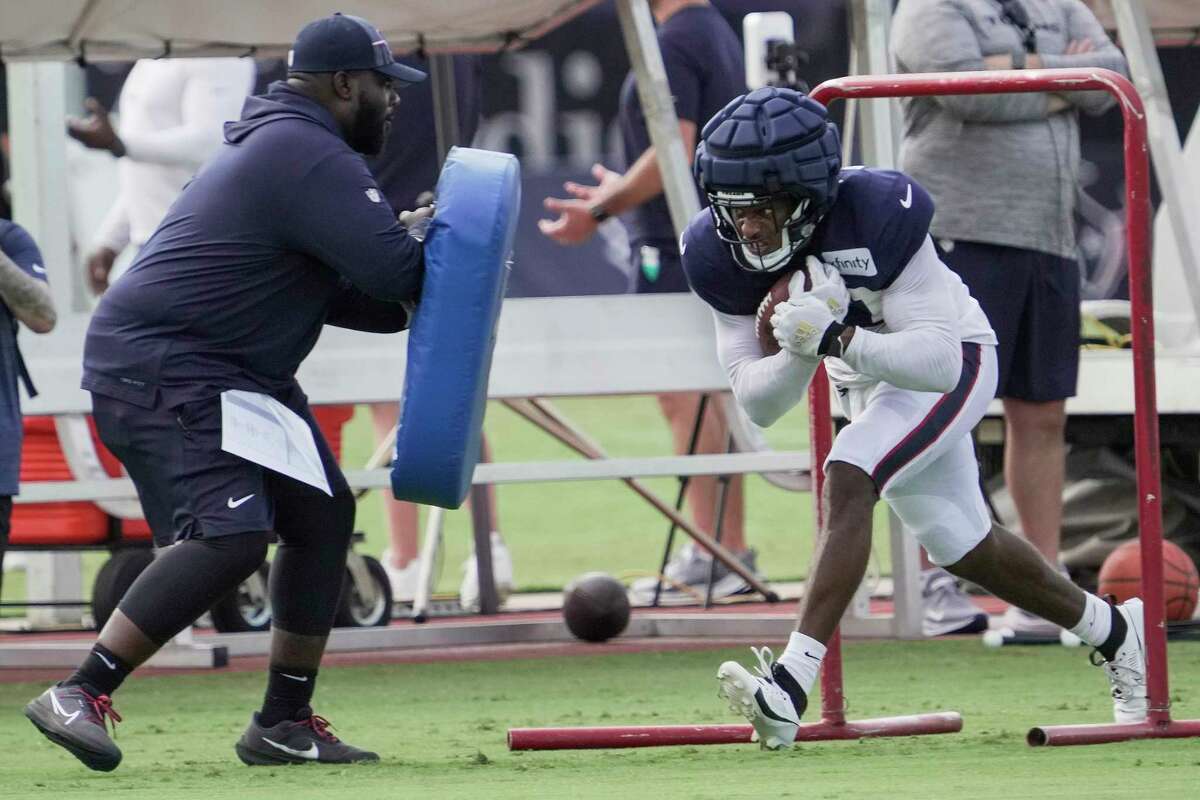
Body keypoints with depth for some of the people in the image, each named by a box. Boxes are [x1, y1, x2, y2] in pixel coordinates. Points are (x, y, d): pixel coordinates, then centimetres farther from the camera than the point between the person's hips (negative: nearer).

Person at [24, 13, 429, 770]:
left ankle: (285, 724, 19)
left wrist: (408, 305, 5)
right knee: (230, 536, -24)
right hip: (161, 373, -11)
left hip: (232, 377, 11)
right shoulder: (311, 156, -17)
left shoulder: (284, 144, 19)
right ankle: (79, 697, -24)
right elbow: (393, 268, -23)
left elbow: (332, 284, 21)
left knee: (322, 516, 14)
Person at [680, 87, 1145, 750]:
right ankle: (1113, 632, 42)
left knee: (846, 478, -30)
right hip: (864, 377, 7)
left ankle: (791, 685, -37)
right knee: (958, 546, 18)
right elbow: (757, 403, -17)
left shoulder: (875, 212, -36)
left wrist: (839, 339, -51)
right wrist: (801, 352, -38)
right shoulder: (722, 255, -21)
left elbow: (939, 361, -38)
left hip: (952, 365, -7)